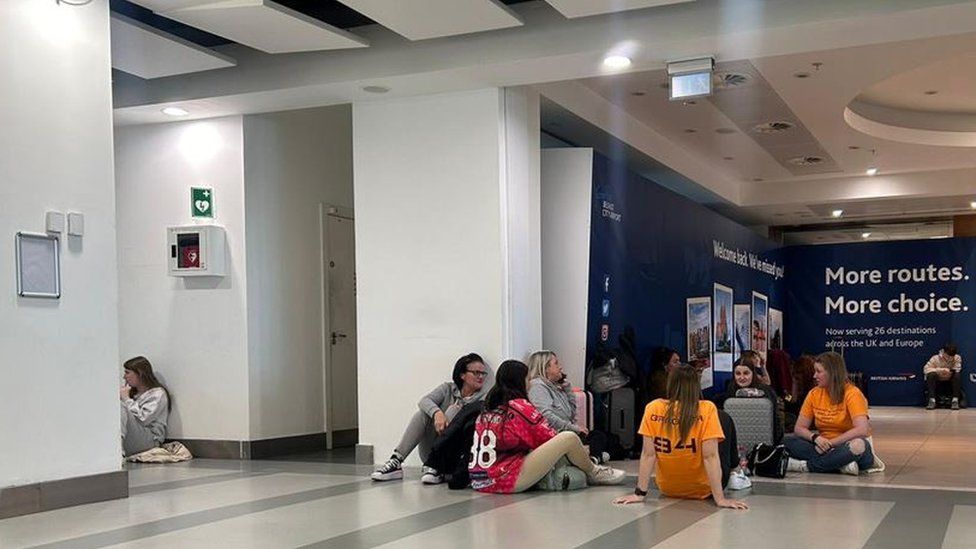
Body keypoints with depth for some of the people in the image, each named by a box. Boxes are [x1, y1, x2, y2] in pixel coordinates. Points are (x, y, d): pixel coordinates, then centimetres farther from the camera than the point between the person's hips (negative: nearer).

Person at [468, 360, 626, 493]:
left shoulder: (486, 411, 15)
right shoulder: (519, 406, -6)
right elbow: (547, 437, 1)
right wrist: (581, 451, 19)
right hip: (509, 481, -9)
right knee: (569, 438, -7)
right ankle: (593, 473, 18)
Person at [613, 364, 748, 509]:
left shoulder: (653, 409, -15)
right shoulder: (707, 410, -21)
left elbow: (648, 454, -13)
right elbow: (710, 456, -23)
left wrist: (640, 493, -8)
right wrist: (720, 499, -20)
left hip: (667, 489, 2)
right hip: (703, 490, -2)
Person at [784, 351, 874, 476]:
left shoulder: (852, 393, -12)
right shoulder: (814, 394, 4)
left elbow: (862, 430, -25)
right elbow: (799, 428, 3)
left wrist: (830, 443, -26)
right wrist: (815, 437, -19)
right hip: (824, 446, 5)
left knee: (857, 445, -40)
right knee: (788, 442, -19)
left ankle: (805, 466, -30)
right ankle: (841, 464, -30)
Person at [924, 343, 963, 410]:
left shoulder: (957, 358, -11)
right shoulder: (935, 358, -15)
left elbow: (957, 370, -16)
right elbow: (926, 369, -18)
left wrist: (951, 371, -38)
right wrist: (940, 370, -29)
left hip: (950, 381, 1)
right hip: (937, 382, -1)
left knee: (958, 375, -28)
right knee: (931, 375, -31)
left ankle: (955, 401, -28)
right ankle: (932, 401, -32)